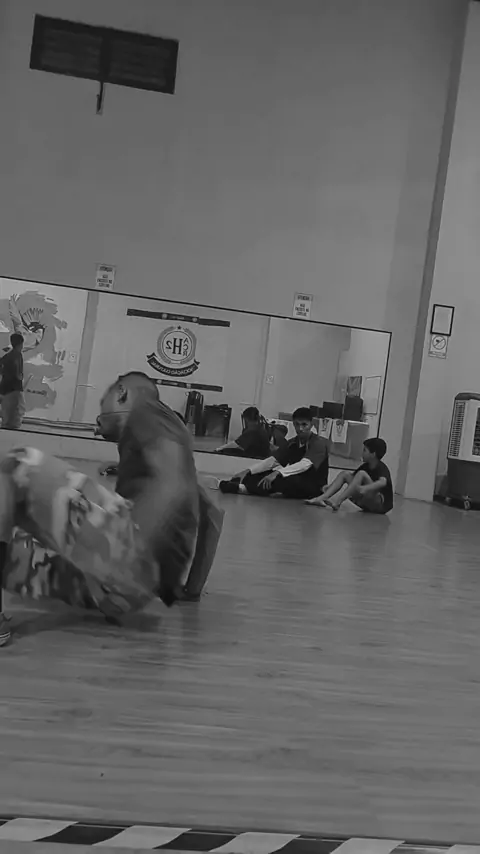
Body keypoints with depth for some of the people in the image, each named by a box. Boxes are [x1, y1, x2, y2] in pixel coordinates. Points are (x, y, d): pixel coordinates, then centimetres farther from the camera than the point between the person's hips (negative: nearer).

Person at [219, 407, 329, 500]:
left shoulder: (319, 443, -14)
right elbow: (272, 460, -1)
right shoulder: (293, 443, 6)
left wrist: (277, 473, -43)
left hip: (313, 487, -7)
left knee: (288, 480, -35)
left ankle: (244, 488, -40)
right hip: (294, 485, 7)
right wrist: (248, 471, -15)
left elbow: (304, 465, -30)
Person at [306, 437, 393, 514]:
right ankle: (321, 498, -22)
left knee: (361, 474, -27)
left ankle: (337, 501, -33)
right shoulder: (366, 466, 9)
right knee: (345, 474, -5)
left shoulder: (382, 468, -15)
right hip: (367, 503, 8)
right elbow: (353, 479, 8)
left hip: (381, 505, -8)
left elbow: (382, 482, -36)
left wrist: (365, 489, -52)